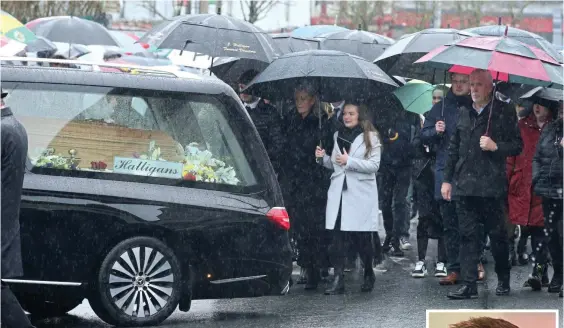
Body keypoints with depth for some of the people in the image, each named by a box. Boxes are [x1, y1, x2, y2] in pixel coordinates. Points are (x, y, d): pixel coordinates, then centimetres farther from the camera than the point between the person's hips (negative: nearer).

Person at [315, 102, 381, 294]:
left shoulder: (370, 137, 1)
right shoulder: (338, 136, 17)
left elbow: (374, 165, -8)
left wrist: (349, 161, -15)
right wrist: (324, 158, 3)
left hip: (360, 193, -4)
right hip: (339, 191, 4)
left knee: (361, 237, 1)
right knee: (337, 237, -6)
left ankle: (369, 275, 22)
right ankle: (338, 280, -9)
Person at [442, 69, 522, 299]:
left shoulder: (504, 112, 2)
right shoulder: (463, 115, 16)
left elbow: (516, 146, 2)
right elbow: (453, 149, 21)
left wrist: (496, 147, -15)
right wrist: (447, 179, 16)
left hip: (491, 186, -4)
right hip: (465, 185, 4)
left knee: (497, 234, 3)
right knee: (468, 235, 1)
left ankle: (503, 279, 19)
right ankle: (469, 284, 1)